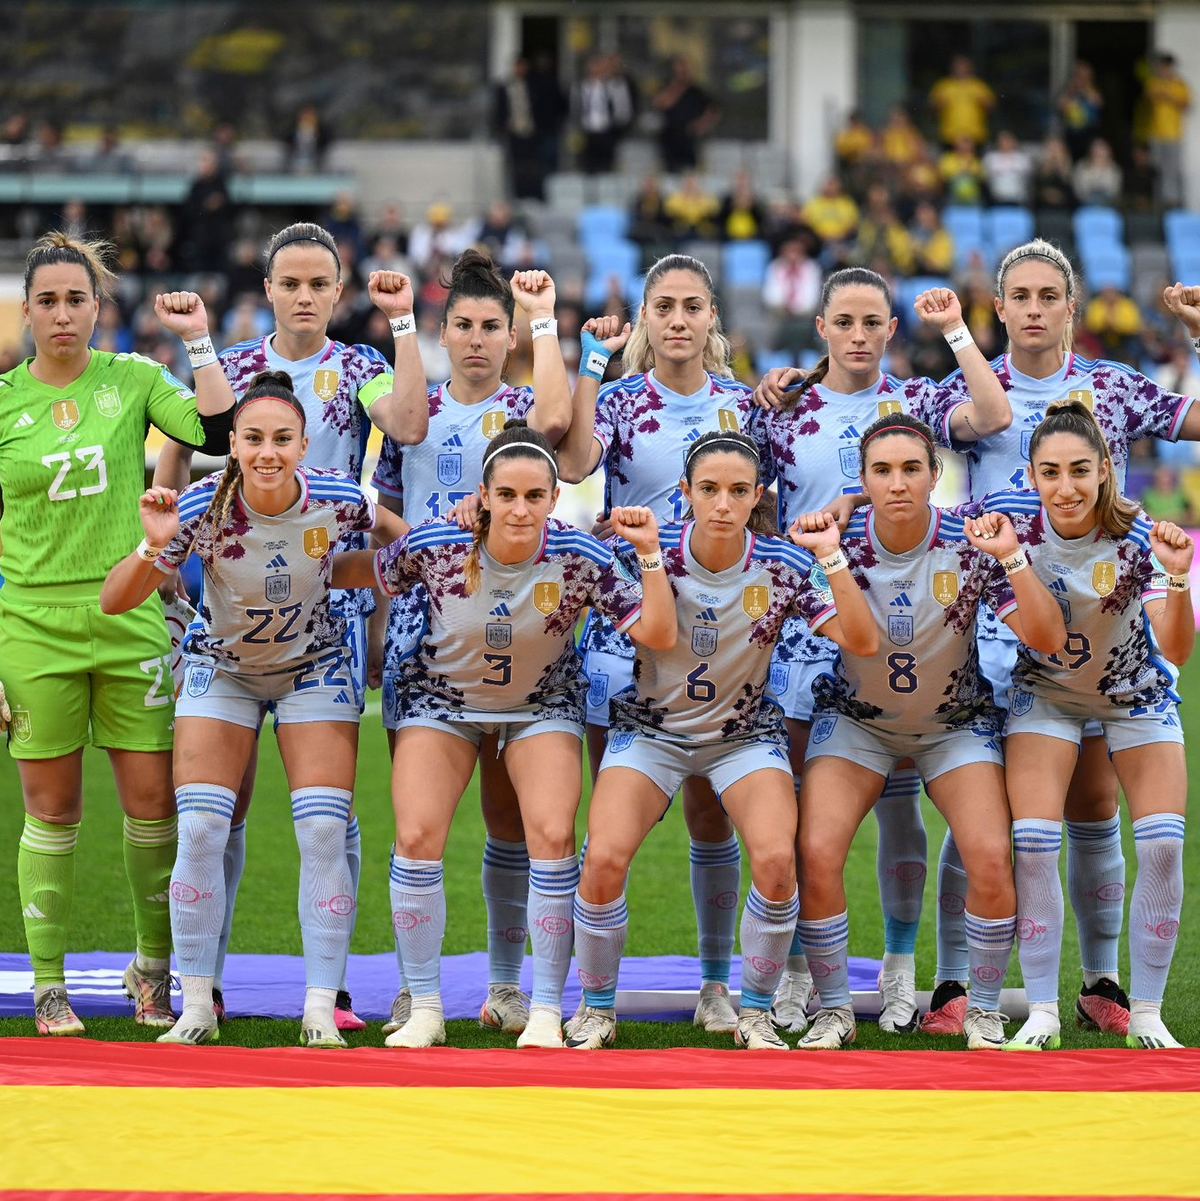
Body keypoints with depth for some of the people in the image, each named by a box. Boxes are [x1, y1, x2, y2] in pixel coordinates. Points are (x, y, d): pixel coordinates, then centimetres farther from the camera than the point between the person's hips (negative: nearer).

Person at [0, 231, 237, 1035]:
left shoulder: (132, 380, 2)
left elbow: (218, 433, -11)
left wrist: (199, 341, -10)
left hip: (129, 614, 1)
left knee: (153, 800, 1)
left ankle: (155, 967, 17)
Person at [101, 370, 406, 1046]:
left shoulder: (338, 500, -23)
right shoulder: (203, 507, -26)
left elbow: (399, 537, 3)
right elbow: (114, 603, -25)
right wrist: (155, 547, -41)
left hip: (316, 666, 0)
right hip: (223, 667, 0)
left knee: (323, 832, -11)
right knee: (201, 828, -11)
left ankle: (322, 1009, -5)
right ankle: (198, 1007, -1)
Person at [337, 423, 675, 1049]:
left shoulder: (579, 558, -24)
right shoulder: (434, 546, -25)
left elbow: (657, 634, -24)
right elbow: (357, 570, -5)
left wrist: (649, 553, -35)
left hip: (542, 704, 0)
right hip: (443, 696, 0)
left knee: (552, 836, -19)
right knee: (416, 838, -14)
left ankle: (546, 1010, -6)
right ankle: (424, 1009, 1)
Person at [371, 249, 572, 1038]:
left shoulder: (520, 409, 4)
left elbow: (555, 419, -21)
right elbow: (387, 522, 17)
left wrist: (544, 320, -12)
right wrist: (376, 615, 11)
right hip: (420, 624, 2)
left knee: (510, 807, 1)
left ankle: (508, 981, 10)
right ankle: (415, 981, 5)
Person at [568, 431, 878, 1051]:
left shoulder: (783, 564, -12)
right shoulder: (653, 550, -12)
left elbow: (863, 641, -18)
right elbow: (653, 633, -23)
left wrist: (833, 558, -27)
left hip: (746, 732, 0)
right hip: (651, 727, 0)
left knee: (776, 859, -24)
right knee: (603, 858, -21)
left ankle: (755, 1015, -3)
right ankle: (597, 1011, 2)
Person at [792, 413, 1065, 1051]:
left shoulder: (969, 545, -17)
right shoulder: (839, 541, -15)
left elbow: (1049, 639, -21)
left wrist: (1012, 560, -35)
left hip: (956, 721, 0)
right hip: (856, 718, 0)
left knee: (991, 858, -20)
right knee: (816, 853, -20)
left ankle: (984, 1011, 2)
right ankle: (833, 1010, 0)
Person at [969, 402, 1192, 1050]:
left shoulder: (1138, 536, -28)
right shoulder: (1007, 514, -25)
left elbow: (1175, 650, -33)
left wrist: (1176, 579, -49)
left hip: (1135, 695, 0)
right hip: (1044, 693, 0)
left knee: (1162, 846, -11)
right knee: (1034, 844, -14)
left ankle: (1146, 1012, 4)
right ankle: (1041, 1012, -3)